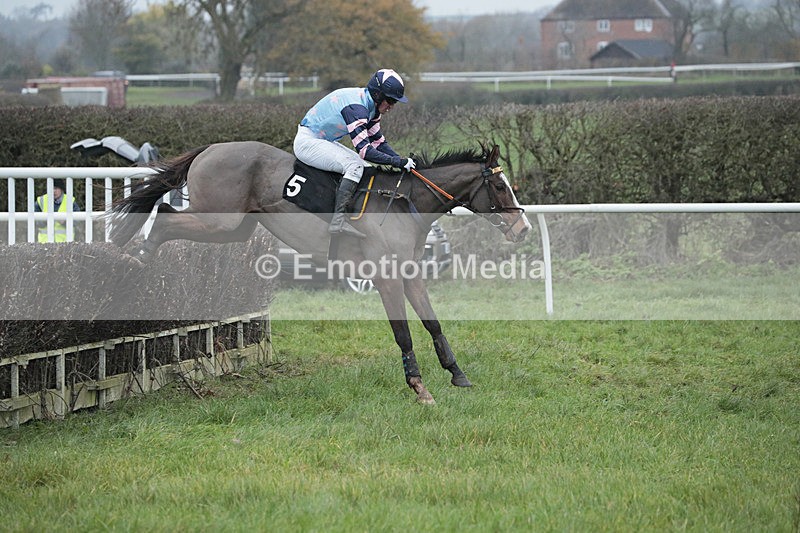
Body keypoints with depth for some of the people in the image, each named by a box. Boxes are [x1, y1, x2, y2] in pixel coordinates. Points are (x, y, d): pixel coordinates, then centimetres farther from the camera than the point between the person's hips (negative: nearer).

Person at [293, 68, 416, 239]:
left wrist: (402, 160, -4)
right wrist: (398, 162, -28)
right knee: (355, 165, -25)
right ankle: (338, 220, -34)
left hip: (324, 141, 11)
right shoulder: (356, 107, -28)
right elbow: (364, 150, -32)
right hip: (307, 141, -11)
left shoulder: (372, 107, 4)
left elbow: (378, 142, 10)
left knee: (366, 167, 5)